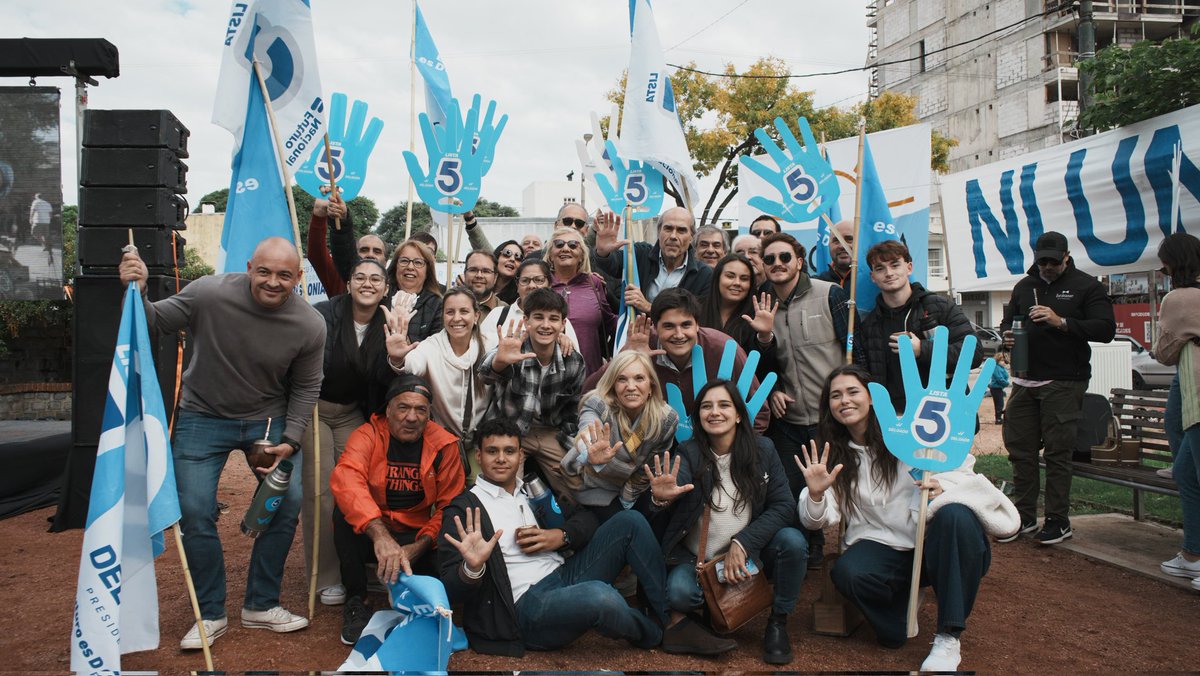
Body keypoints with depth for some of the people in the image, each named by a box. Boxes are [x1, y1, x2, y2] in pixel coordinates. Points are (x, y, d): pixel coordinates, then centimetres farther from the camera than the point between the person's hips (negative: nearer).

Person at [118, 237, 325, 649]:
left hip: (268, 419, 2)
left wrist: (290, 441, -9)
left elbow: (305, 388, -3)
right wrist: (137, 293, -27)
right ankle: (210, 614, 16)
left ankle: (261, 606, 17)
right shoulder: (208, 294, -22)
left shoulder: (310, 326, -16)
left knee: (288, 500, -2)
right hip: (203, 416, -1)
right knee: (195, 511, -5)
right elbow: (156, 323, -8)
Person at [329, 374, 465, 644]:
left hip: (416, 539, 0)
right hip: (369, 534, 0)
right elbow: (345, 479, -35)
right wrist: (380, 534, -50)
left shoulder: (444, 445, -7)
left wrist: (420, 546, -23)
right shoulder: (368, 435, -14)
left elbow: (449, 507, -5)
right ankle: (356, 602, -11)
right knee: (344, 514, -31)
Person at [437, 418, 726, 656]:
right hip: (527, 604, -7)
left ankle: (667, 617, -3)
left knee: (630, 521, -3)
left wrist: (561, 536, -4)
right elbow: (452, 589, -8)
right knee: (599, 595, -36)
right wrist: (472, 568, -31)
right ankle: (657, 634, -1)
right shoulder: (464, 508, -2)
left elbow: (586, 517, 18)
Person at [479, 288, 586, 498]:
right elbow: (487, 373, -46)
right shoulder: (512, 352, -22)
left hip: (550, 433, 3)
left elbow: (571, 410, 5)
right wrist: (499, 362, -69)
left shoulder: (574, 362, -11)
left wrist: (568, 453, 0)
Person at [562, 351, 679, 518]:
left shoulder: (667, 419, -17)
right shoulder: (596, 406, -27)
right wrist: (593, 457, -70)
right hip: (594, 487, -4)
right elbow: (587, 438, -49)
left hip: (632, 490, 4)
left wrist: (629, 497, 0)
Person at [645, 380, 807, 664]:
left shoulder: (762, 449, -6)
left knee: (793, 541, -26)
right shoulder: (688, 454, -9)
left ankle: (778, 622, -2)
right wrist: (662, 498, -54)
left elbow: (784, 506, -11)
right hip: (698, 558, -1)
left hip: (750, 555, 1)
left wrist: (742, 542, -22)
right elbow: (679, 483, -29)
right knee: (679, 593, -30)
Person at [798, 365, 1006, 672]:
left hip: (934, 543, -1)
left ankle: (949, 637, -22)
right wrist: (816, 494, -22)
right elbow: (818, 519, 1)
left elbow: (963, 468, 0)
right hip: (882, 548, 1)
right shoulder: (832, 454, 8)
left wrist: (943, 486, -22)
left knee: (955, 516, -34)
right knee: (845, 573, -31)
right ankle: (901, 600, 4)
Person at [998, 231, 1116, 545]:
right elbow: (1007, 321, 24)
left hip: (1064, 383, -5)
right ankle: (1025, 516, 17)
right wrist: (1007, 335, -1)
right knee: (1020, 448, 7)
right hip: (1024, 381, 5)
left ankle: (1058, 520, 8)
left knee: (1057, 452, -2)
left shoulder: (1087, 286, 0)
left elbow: (1106, 329, -9)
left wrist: (1062, 322, -21)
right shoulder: (1024, 286, 16)